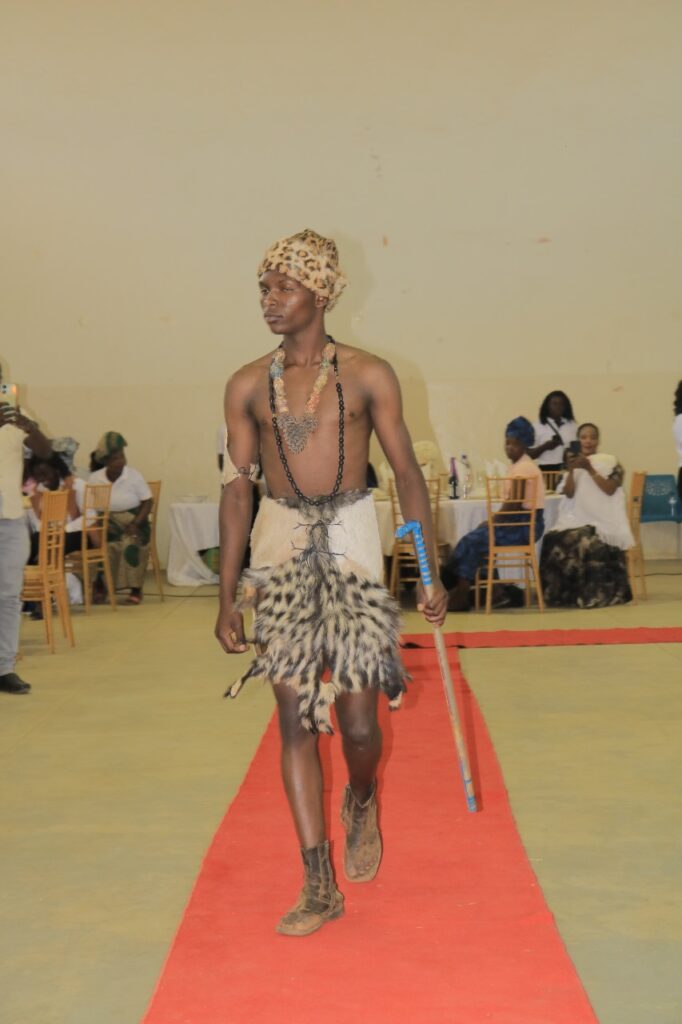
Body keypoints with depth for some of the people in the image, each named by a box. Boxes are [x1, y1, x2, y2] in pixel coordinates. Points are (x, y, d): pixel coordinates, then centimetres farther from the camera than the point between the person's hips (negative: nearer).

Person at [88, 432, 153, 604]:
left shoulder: (134, 476, -4)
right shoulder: (94, 478, 1)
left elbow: (148, 502, -3)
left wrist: (136, 523, -16)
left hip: (131, 523, -1)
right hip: (107, 524, 1)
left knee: (131, 544, -32)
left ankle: (136, 589, -17)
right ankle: (98, 586, -12)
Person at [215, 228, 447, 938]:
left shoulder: (368, 376, 0)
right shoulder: (248, 386, 5)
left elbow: (407, 474, 3)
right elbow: (237, 487, 6)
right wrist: (227, 597, 4)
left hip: (351, 542, -2)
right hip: (281, 546, 2)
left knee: (358, 722, -1)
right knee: (294, 717, 1)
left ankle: (361, 803, 36)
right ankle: (319, 885, 10)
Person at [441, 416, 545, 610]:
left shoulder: (522, 468, -14)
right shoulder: (519, 465, 16)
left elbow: (514, 505, -19)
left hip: (526, 526, -9)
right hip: (522, 523, 9)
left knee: (472, 541, -10)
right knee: (475, 540, 4)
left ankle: (460, 595, -4)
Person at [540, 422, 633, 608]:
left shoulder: (610, 462, 5)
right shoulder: (574, 464, 16)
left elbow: (610, 490, -9)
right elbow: (569, 494, 3)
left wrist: (590, 469, -14)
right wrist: (571, 470, -12)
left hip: (604, 519, -4)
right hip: (577, 518, 4)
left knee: (586, 541, -34)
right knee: (554, 540, -25)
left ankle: (594, 593, -22)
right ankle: (565, 592, -16)